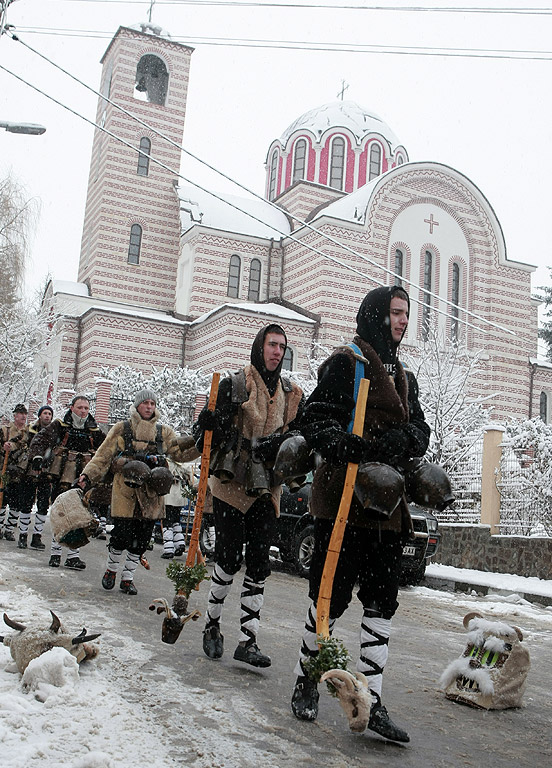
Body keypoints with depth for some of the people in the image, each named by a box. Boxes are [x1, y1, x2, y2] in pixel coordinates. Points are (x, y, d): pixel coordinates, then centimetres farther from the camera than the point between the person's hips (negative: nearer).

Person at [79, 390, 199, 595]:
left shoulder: (163, 432, 14)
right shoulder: (122, 429, 8)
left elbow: (180, 453, 6)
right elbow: (103, 456, 5)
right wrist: (88, 476, -7)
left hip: (151, 493, 3)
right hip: (125, 489, -2)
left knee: (142, 539, 4)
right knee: (121, 535, -6)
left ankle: (127, 578, 20)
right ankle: (111, 570, 22)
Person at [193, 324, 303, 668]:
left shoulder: (293, 395, 12)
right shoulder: (235, 385, -3)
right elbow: (208, 430, -4)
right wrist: (207, 425, -27)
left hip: (267, 489, 4)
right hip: (231, 485, -4)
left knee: (259, 565, 2)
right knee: (230, 560, -2)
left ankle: (248, 641, 8)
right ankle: (212, 625, 21)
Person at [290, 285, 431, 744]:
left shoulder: (404, 376, 21)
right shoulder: (346, 362, -2)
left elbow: (421, 431, 16)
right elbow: (316, 420, -10)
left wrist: (402, 438, -7)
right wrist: (345, 445, -29)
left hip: (388, 503, 7)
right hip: (342, 496, -7)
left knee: (382, 600, 5)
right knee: (332, 595, -1)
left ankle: (373, 702, 12)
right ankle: (306, 681, 20)